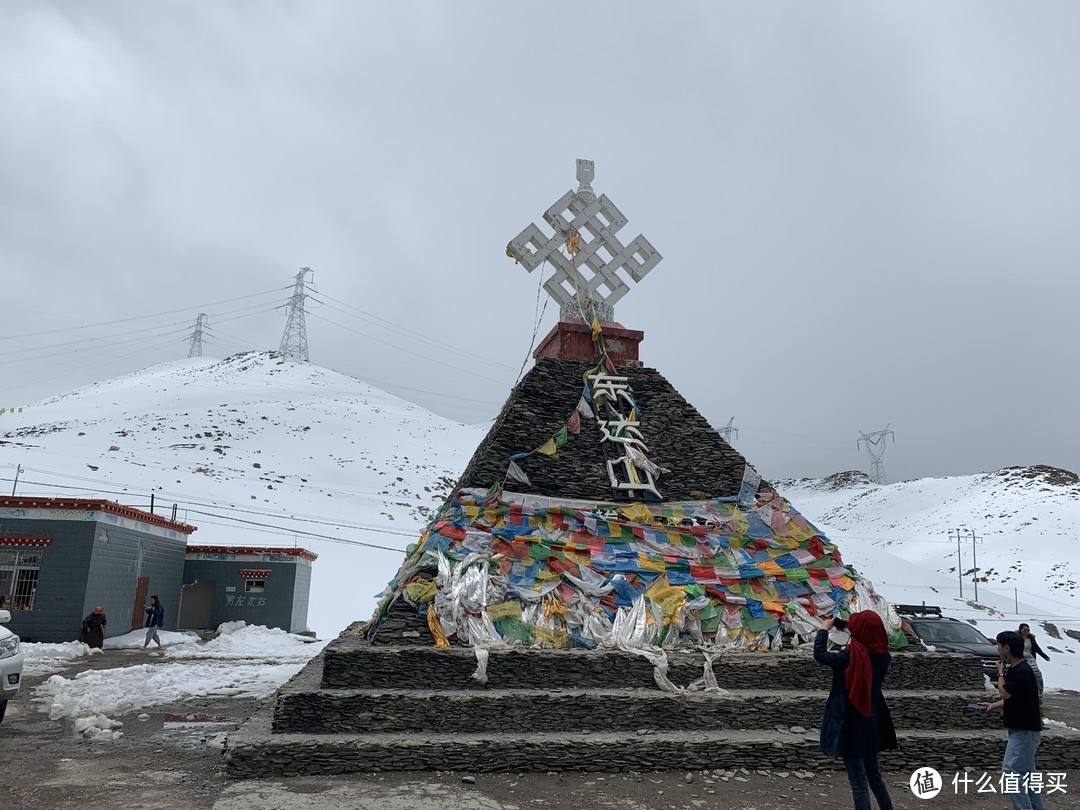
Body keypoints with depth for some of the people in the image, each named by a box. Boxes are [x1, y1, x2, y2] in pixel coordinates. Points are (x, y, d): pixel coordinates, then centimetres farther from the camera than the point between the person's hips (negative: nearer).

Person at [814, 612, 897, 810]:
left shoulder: (849, 657, -24)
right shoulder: (883, 656, -6)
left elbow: (819, 654, -12)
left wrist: (824, 629, 1)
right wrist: (854, 629, 14)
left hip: (851, 724, -6)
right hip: (871, 722, 6)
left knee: (858, 780, 3)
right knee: (874, 775, 22)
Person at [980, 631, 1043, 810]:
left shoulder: (1022, 671, -22)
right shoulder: (1015, 669, 9)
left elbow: (1004, 693, -18)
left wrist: (1001, 673, -5)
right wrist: (994, 706, 4)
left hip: (1025, 731, -10)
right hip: (1023, 729, 10)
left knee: (1012, 770, -11)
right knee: (1026, 773, 16)